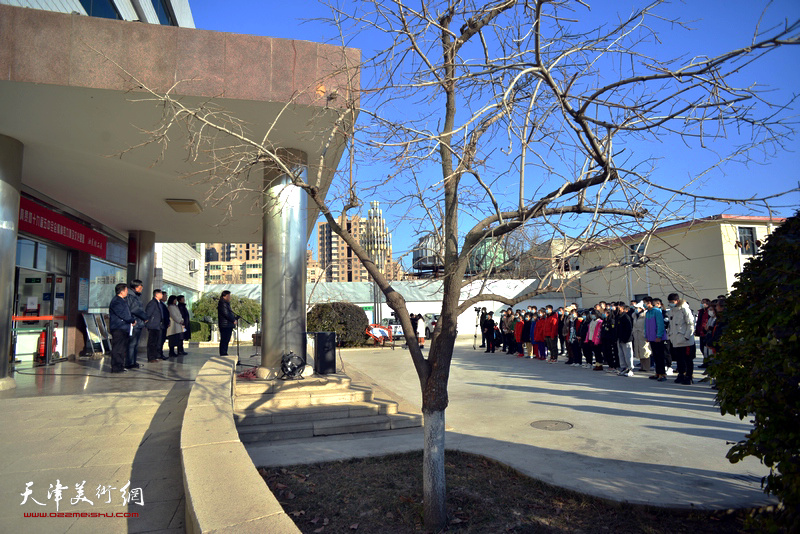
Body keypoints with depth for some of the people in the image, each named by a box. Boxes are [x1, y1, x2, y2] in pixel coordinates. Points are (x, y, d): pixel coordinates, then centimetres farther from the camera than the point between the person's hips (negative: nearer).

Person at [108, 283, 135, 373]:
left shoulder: (122, 301, 17)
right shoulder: (116, 302, -14)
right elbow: (123, 315, -16)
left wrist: (131, 320, 6)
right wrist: (133, 320, -5)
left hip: (124, 328, 10)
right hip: (118, 329, -10)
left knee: (122, 349, 13)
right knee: (117, 349, -5)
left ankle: (120, 367, 20)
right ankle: (116, 368, -1)